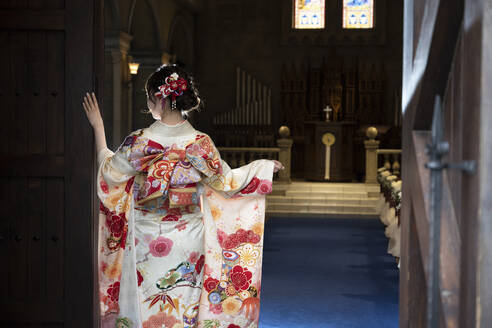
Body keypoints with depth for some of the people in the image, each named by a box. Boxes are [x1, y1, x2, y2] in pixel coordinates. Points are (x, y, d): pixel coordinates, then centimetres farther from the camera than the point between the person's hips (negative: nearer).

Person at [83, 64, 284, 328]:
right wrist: (264, 167, 17)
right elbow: (227, 183, 2)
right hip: (188, 239, 1)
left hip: (146, 240, -1)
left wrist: (98, 127, 15)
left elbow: (109, 171, 4)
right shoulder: (200, 143, -7)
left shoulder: (140, 141, -11)